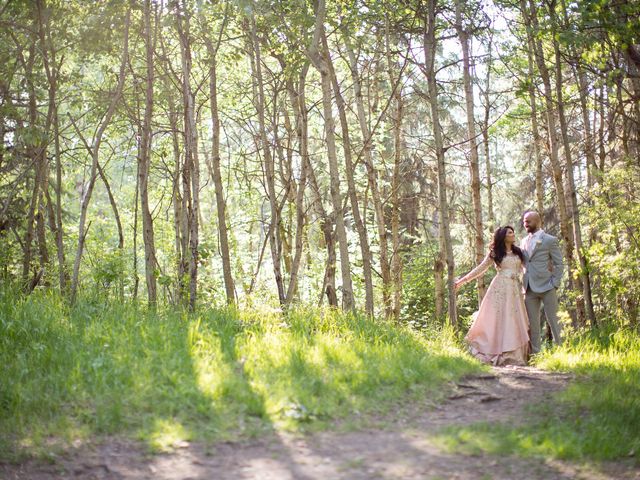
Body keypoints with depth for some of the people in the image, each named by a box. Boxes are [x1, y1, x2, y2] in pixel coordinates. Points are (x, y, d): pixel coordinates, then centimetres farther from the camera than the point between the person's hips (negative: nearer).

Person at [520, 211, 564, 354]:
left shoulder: (550, 240, -1)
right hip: (529, 288, 5)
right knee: (532, 323, 6)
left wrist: (554, 284, -10)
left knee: (553, 320, -2)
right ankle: (534, 352, 10)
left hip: (546, 287, -5)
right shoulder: (524, 241, 16)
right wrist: (523, 284, 7)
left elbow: (559, 264, -2)